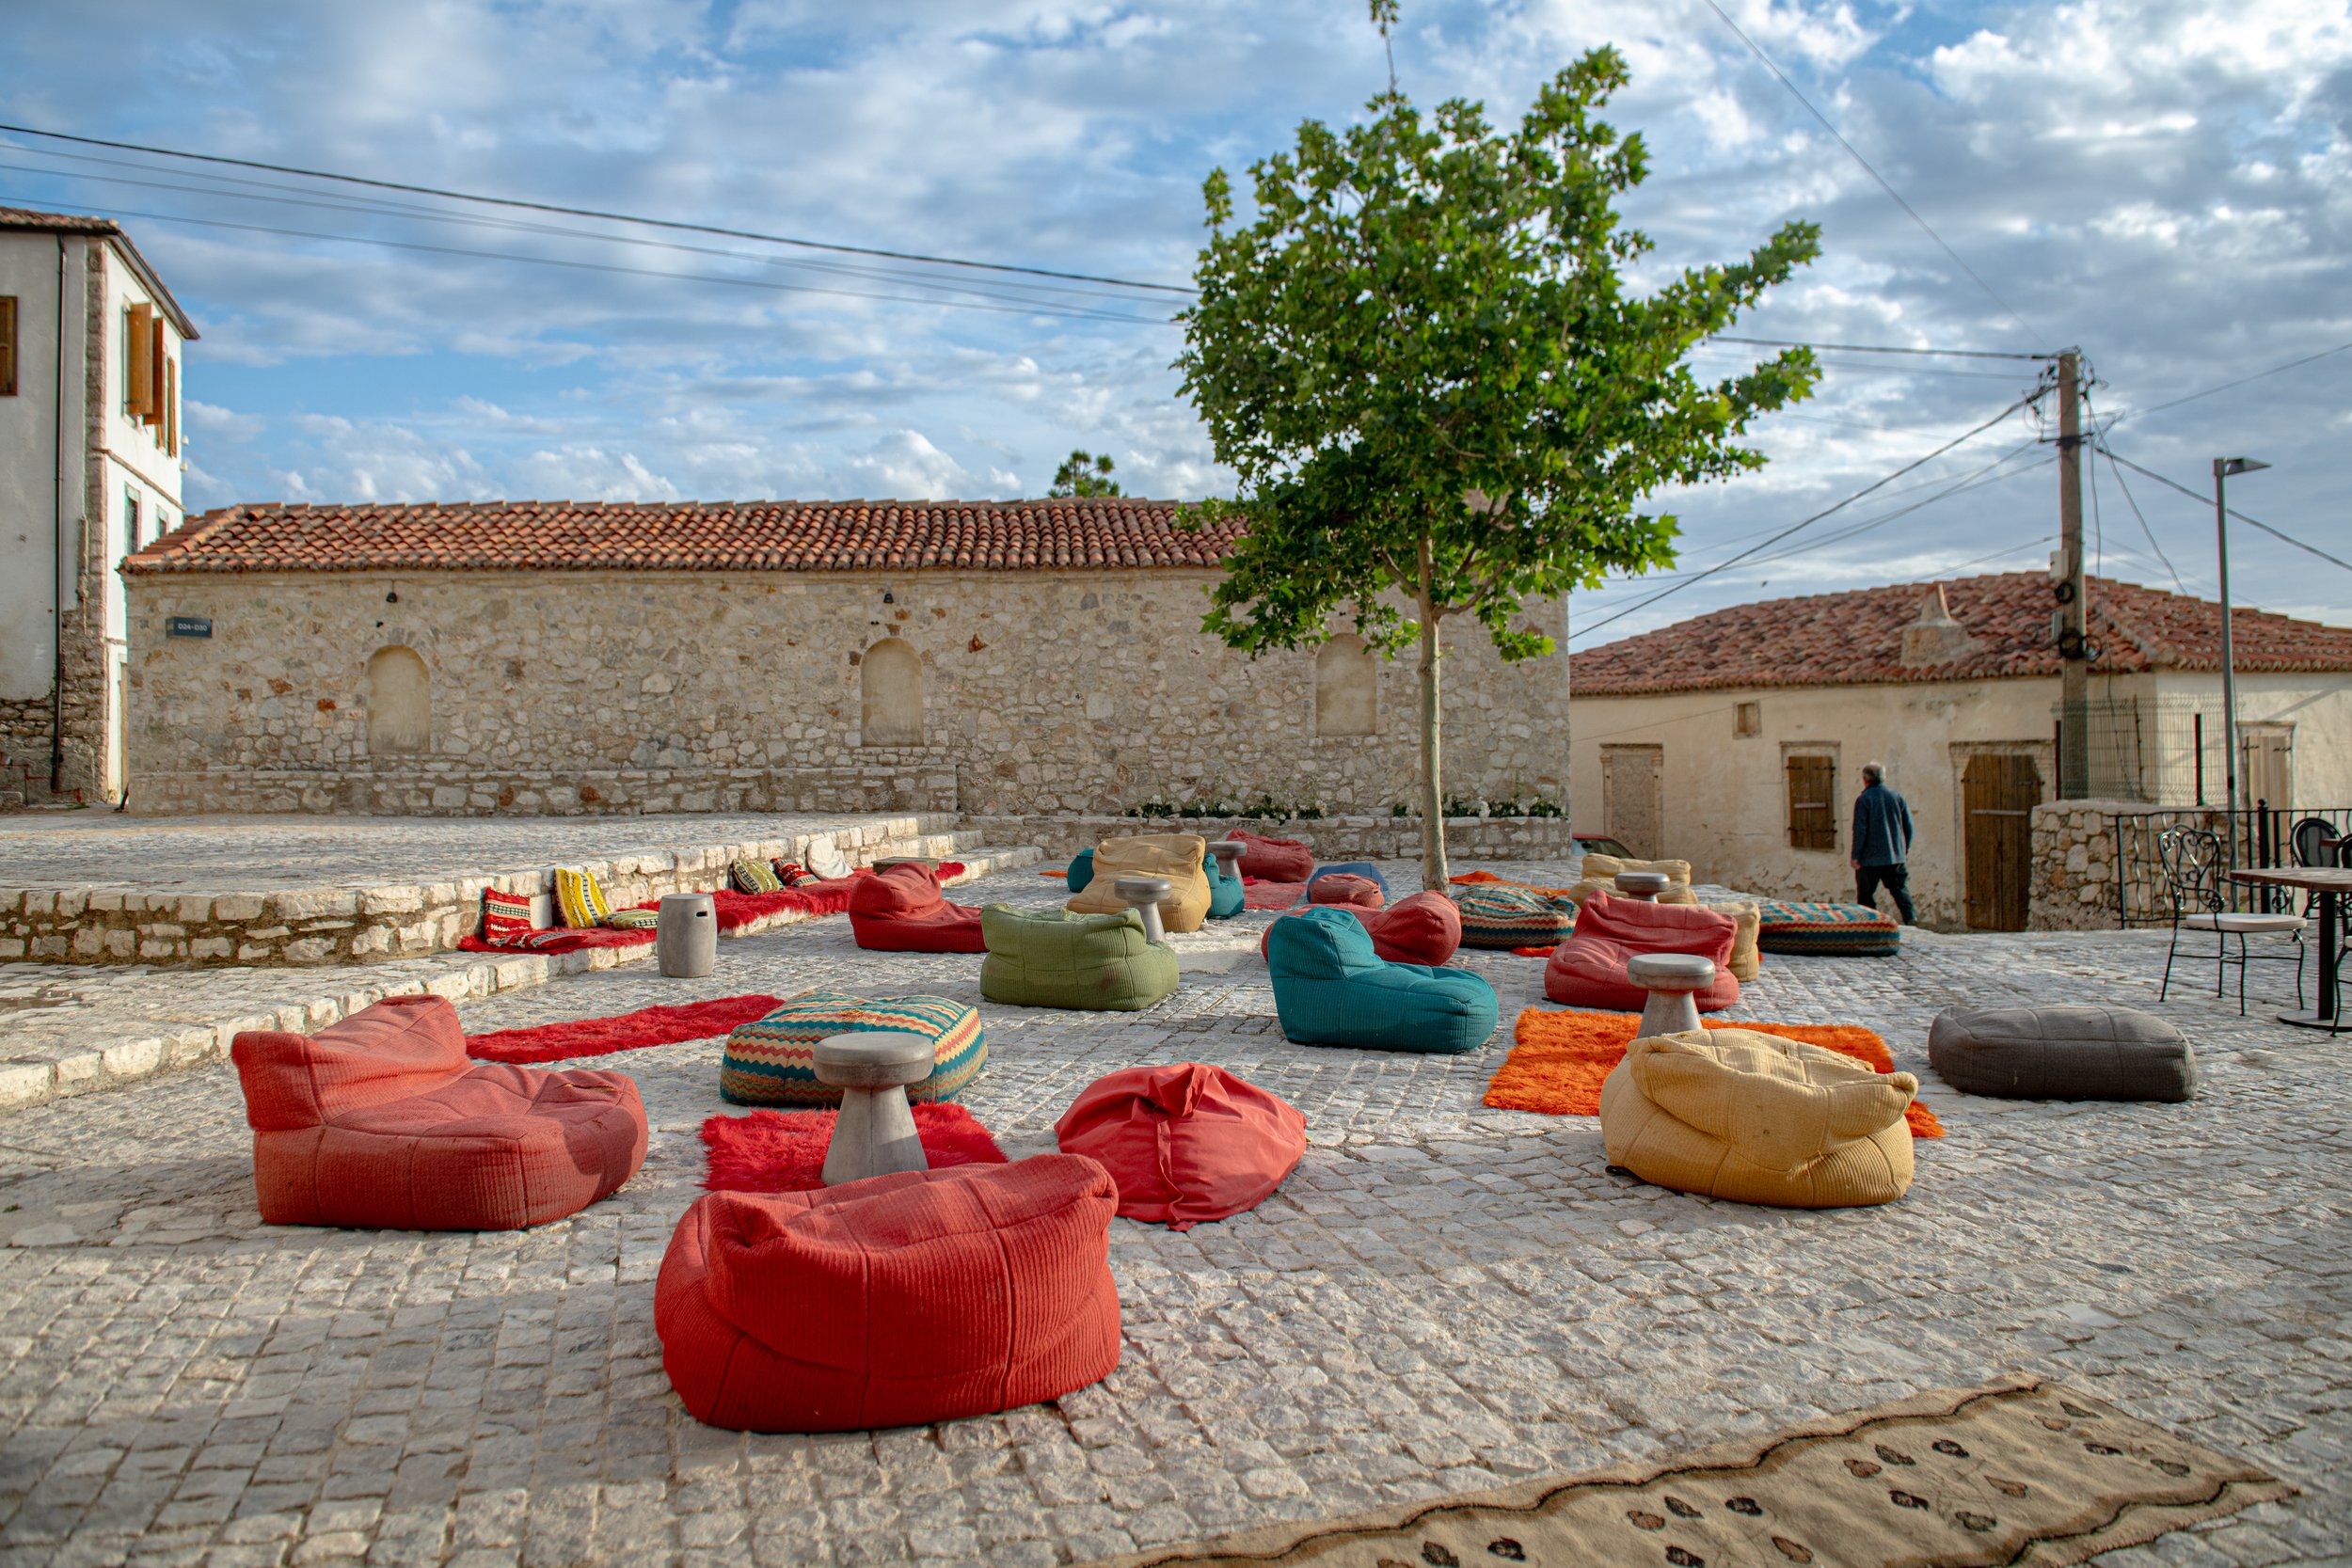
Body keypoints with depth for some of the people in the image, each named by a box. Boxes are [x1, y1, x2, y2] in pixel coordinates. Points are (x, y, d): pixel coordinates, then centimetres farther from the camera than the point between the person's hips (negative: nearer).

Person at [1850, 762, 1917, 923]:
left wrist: (1855, 855, -9)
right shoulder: (1896, 796, 6)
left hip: (1870, 857, -4)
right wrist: (1906, 847, 23)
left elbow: (1860, 830, -13)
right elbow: (1908, 824, 11)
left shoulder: (1863, 799, -9)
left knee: (1865, 894, 4)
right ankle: (1910, 917, -11)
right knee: (1900, 889, 7)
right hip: (1895, 855, 4)